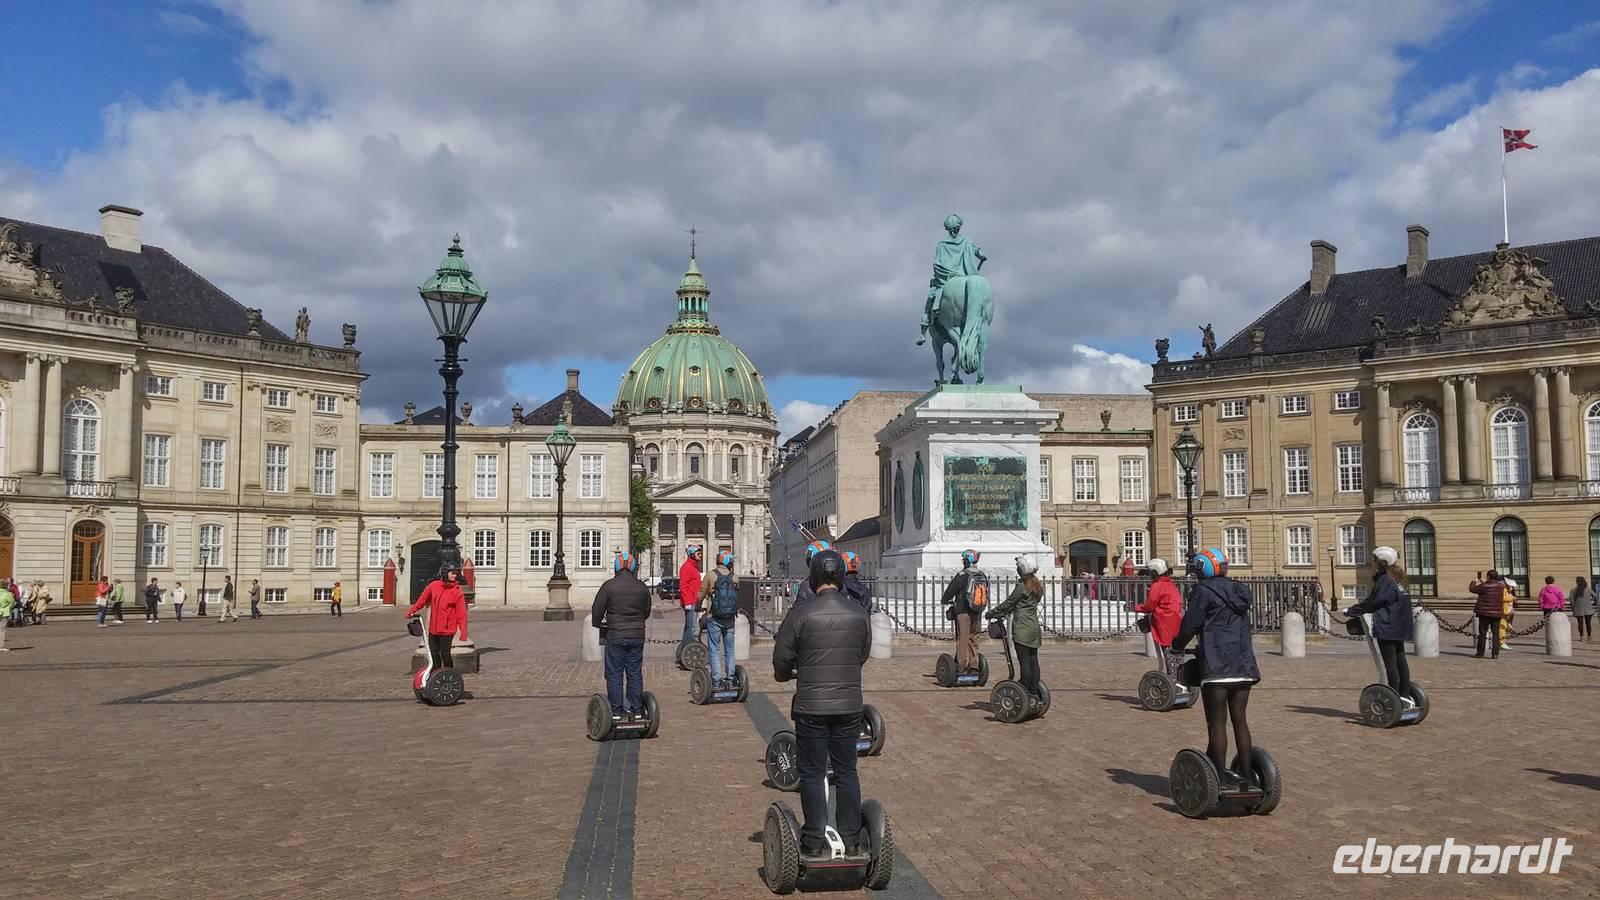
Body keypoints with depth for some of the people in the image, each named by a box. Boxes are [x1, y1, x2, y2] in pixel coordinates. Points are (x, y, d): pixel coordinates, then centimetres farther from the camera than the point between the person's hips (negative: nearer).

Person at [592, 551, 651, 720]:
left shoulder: (608, 586, -6)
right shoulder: (642, 587, 4)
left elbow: (597, 611, -4)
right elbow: (647, 612, 13)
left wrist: (598, 623, 16)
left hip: (615, 636, -3)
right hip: (637, 636, 3)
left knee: (614, 674, 4)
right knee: (635, 673, 10)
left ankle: (616, 712, 4)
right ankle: (637, 711, 12)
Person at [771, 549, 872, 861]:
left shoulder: (801, 612, -12)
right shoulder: (858, 613, -1)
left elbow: (781, 659, -7)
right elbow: (864, 655, 10)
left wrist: (787, 674, 15)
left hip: (811, 706, -3)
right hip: (849, 705, 3)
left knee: (812, 774, 7)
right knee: (846, 772, 13)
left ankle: (814, 841, 12)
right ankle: (851, 839, 17)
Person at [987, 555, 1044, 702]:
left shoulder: (1022, 586, -14)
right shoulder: (1037, 586, 12)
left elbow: (1008, 603, -7)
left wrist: (992, 613, 4)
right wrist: (1004, 613, 22)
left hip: (1023, 629, -8)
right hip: (1034, 628, 9)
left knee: (1024, 662, -6)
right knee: (1033, 661, 9)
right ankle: (1035, 693, 11)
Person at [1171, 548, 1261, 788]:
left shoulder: (1204, 591, -8)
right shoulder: (1239, 592, 15)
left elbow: (1190, 626, -9)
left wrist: (1177, 646, 9)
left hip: (1217, 669, -7)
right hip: (1243, 666, 7)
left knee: (1217, 723, -3)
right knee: (1239, 719, 12)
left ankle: (1219, 777, -2)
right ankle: (1245, 772, 14)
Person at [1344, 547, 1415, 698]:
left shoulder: (1384, 580, -14)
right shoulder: (1397, 579, 14)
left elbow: (1371, 603, -14)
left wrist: (1351, 611, -6)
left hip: (1386, 627, -9)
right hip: (1399, 627, 9)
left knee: (1390, 663, -5)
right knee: (1400, 660, 12)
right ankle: (1405, 695, 16)